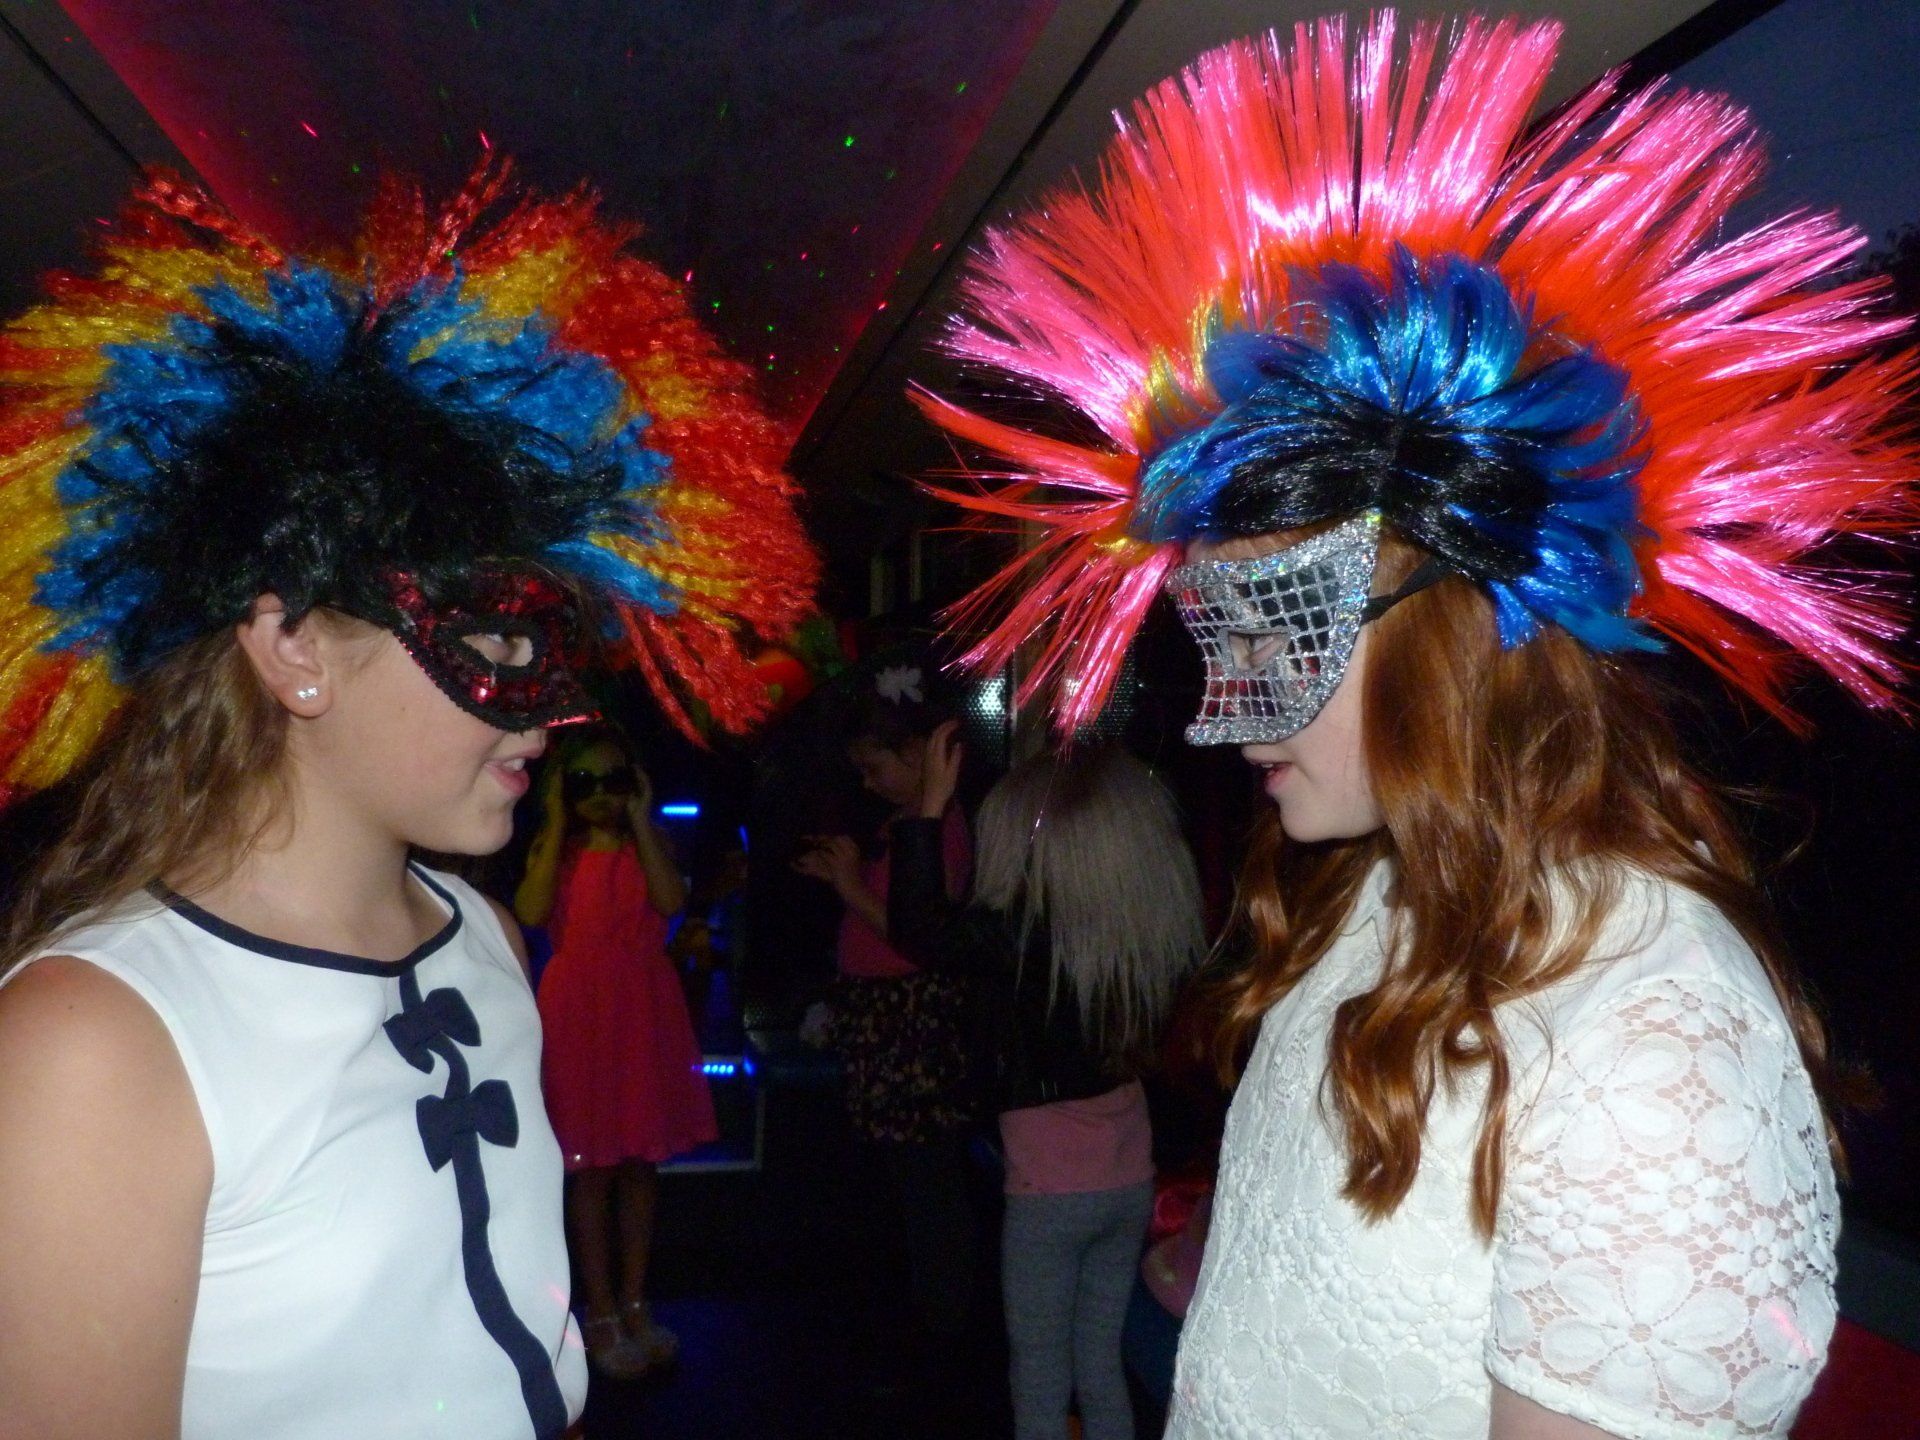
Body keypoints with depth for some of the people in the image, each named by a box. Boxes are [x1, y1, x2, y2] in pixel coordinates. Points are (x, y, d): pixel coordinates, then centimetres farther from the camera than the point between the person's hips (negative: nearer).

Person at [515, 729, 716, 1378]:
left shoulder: (652, 840, 3)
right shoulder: (551, 846, 2)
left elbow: (671, 901, -16)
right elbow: (531, 913, -17)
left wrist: (641, 819, -12)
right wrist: (558, 826, -12)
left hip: (645, 1010, 1)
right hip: (578, 1012, -1)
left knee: (641, 1161, 10)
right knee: (590, 1167, 6)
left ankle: (634, 1300, 25)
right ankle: (601, 1312, 17)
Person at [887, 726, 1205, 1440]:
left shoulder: (1024, 934, -22)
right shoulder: (1158, 926, -9)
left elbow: (918, 927, -10)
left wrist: (930, 805, -5)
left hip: (1050, 1187, -5)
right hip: (1131, 1180, 5)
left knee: (1041, 1380, 12)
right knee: (1102, 1366, 20)